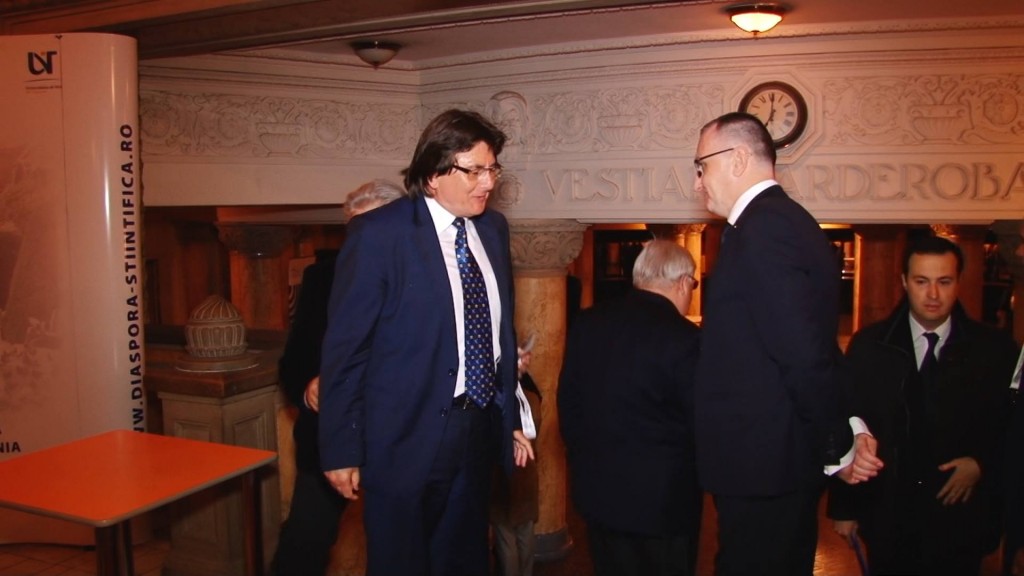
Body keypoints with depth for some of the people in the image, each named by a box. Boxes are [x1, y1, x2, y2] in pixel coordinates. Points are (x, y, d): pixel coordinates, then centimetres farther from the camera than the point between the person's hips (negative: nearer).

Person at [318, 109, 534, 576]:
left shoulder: (492, 229, 5)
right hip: (408, 434, -6)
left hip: (479, 429, 6)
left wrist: (511, 418, 12)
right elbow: (345, 347, -12)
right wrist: (342, 451, -11)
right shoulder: (379, 233, -13)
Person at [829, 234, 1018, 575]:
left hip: (961, 519, 0)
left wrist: (983, 464, -13)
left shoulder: (995, 350, -2)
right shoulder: (868, 346, -3)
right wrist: (845, 507, -2)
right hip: (887, 518, 0)